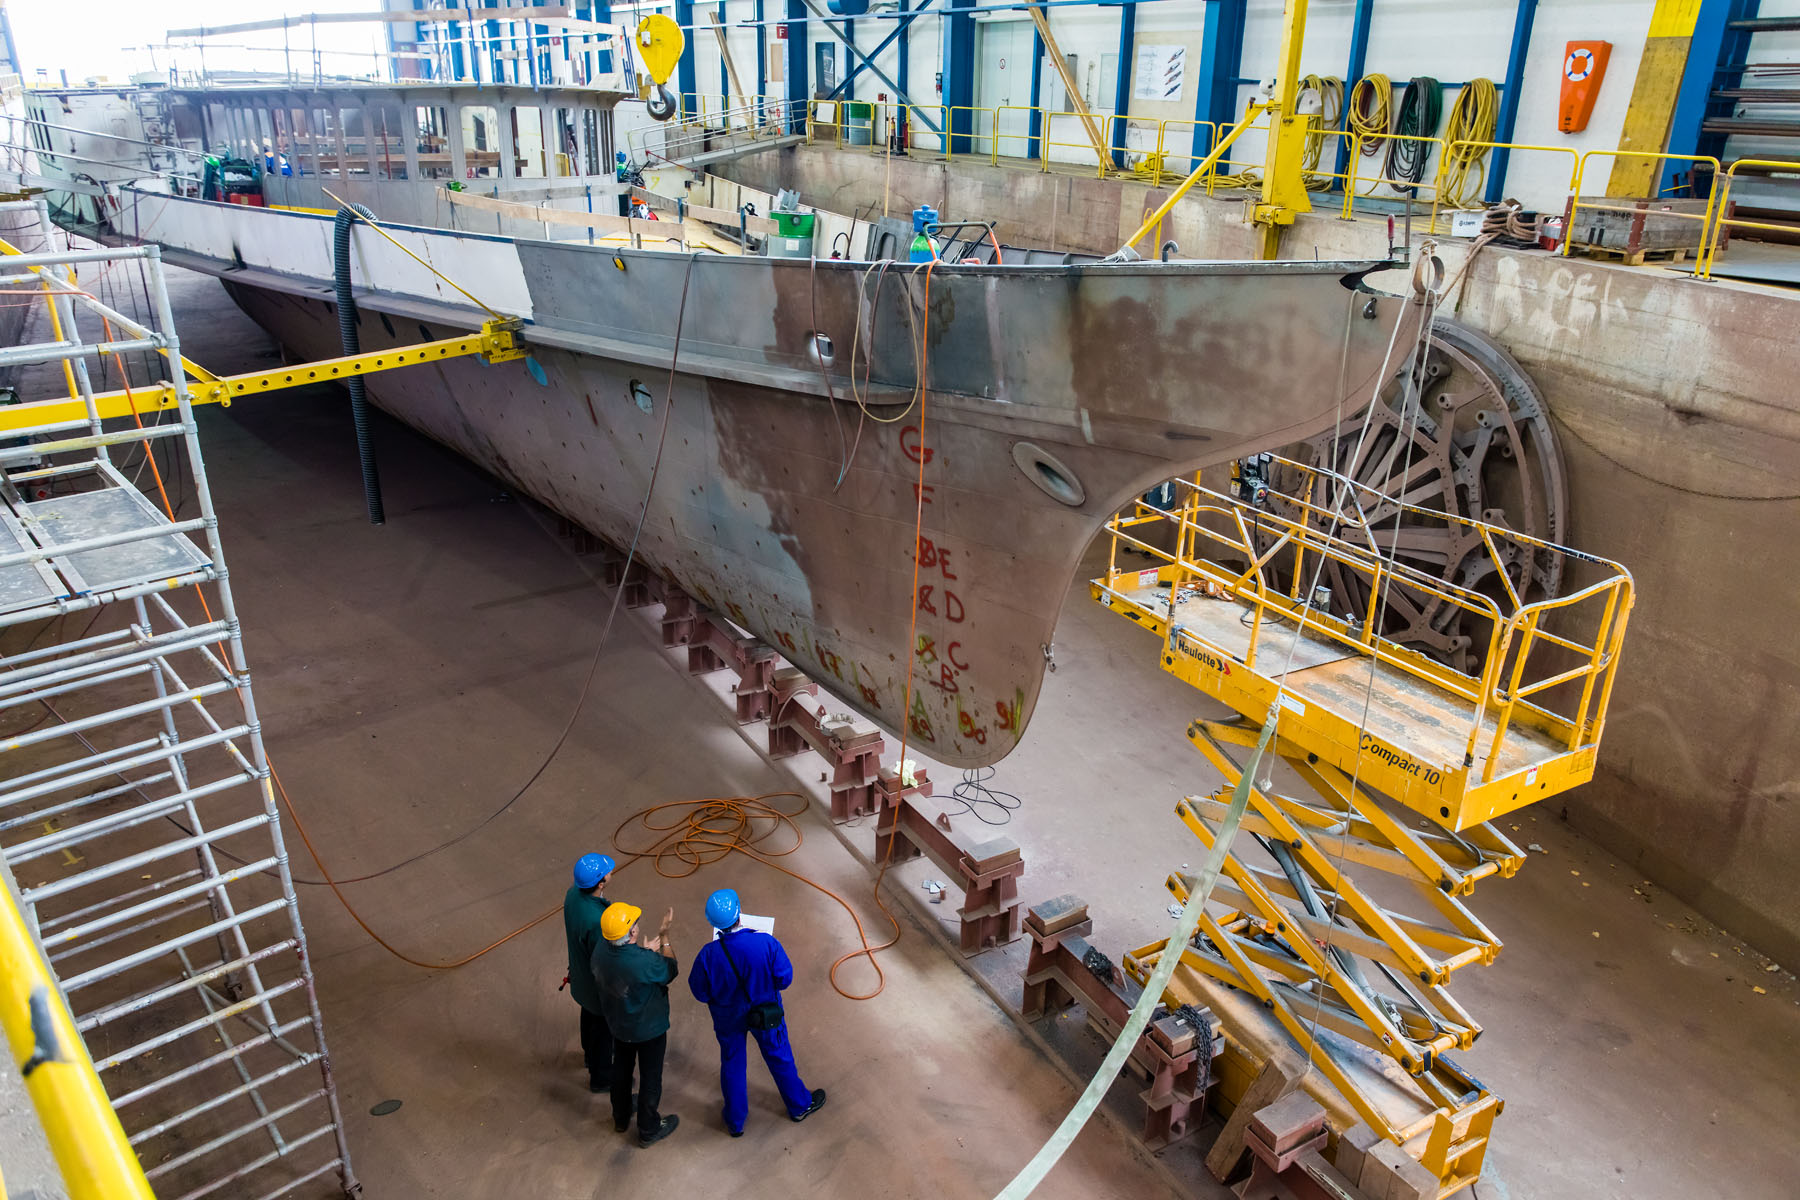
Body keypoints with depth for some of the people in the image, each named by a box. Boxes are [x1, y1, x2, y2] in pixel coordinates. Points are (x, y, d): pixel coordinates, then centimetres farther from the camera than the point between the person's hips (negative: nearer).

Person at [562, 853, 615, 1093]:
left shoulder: (574, 893, -18)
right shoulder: (597, 921, -44)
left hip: (580, 972, 8)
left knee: (590, 1013, 33)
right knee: (603, 1027, 18)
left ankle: (590, 1053, 61)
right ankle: (601, 1078, 42)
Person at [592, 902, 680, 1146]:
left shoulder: (600, 950, -22)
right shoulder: (645, 962, -40)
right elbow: (670, 971, -18)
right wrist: (664, 936, -14)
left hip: (618, 1023, 6)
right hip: (649, 1029, -6)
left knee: (621, 1068, 29)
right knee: (650, 1078, 18)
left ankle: (621, 1118, 51)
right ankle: (648, 1130, 37)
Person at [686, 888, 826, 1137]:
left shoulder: (708, 955, -30)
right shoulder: (766, 943, -33)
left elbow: (700, 993, -14)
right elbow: (784, 978, -19)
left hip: (728, 1018, 0)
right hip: (766, 1013, 0)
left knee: (731, 1064, 25)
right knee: (779, 1057, 25)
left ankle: (735, 1122, 44)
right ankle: (799, 1105, 47)